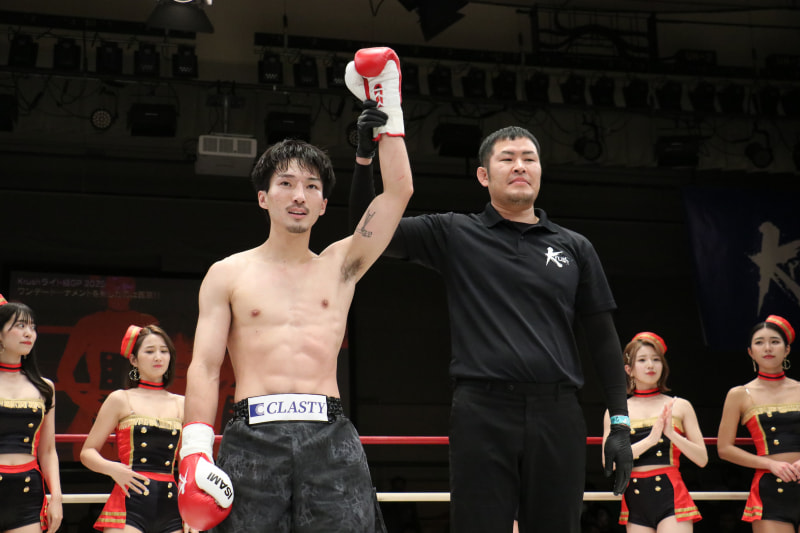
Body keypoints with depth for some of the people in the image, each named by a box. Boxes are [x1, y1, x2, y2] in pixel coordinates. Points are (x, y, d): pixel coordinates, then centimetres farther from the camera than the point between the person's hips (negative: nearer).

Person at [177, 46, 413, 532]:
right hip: (253, 437, -1)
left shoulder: (340, 266, 15)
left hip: (329, 437, 1)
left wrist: (387, 110, 10)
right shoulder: (228, 274, 12)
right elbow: (204, 367, 5)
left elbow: (398, 191, 9)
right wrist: (196, 451, -7)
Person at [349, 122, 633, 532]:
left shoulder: (574, 248, 14)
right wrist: (365, 158, -12)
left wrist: (619, 422, 7)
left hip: (557, 419, 2)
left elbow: (603, 337, 14)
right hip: (483, 415, -2)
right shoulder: (454, 235, 9)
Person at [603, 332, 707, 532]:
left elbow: (702, 459, 5)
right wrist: (650, 439, -14)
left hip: (671, 497, -1)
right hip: (635, 502, 2)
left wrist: (671, 434, -11)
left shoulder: (680, 407, 9)